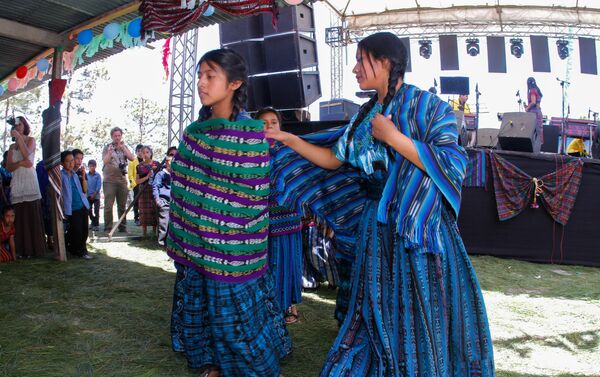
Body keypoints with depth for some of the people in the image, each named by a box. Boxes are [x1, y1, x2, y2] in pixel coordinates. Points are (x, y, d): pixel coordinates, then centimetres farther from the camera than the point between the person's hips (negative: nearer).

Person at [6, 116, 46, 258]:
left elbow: (26, 154, -11)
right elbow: (9, 167, 9)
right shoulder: (12, 146, 18)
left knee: (33, 216, -8)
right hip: (17, 183, 4)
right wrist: (20, 163, -10)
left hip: (30, 180, -4)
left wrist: (19, 137, -12)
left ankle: (35, 248, -7)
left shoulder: (31, 140, 9)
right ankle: (22, 250, -2)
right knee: (20, 217, -3)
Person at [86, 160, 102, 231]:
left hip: (96, 195, -3)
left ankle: (96, 224, 3)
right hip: (88, 196, 3)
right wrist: (87, 194, -6)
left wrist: (94, 194, -11)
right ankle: (93, 222, 27)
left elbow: (99, 186, -7)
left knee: (96, 211, -4)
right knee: (89, 211, 8)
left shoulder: (98, 175, -4)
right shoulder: (86, 175, 3)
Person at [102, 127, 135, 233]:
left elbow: (132, 158, -2)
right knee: (108, 205, -6)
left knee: (122, 205, 6)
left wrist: (123, 148, -11)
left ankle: (123, 227, 13)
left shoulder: (124, 147, 13)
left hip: (122, 180, 3)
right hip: (109, 180, -3)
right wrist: (109, 152, -30)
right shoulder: (107, 147, 2)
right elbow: (105, 161, -12)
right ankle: (108, 228, -2)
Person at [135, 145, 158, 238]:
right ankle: (144, 232, 6)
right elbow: (137, 181, 2)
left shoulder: (156, 164, 5)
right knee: (144, 212, -2)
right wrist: (147, 177, -12)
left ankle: (154, 231, 9)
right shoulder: (139, 166, 5)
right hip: (144, 192, 0)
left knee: (155, 211, -2)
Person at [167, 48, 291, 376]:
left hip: (231, 248, -6)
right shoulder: (194, 131, 6)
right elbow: (184, 188, 14)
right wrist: (181, 236, 12)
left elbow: (254, 196, -13)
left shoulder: (250, 133, -13)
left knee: (235, 312, 4)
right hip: (196, 245, 7)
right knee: (200, 308, 16)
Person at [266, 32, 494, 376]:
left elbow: (454, 165, -19)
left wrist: (393, 137, -18)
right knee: (380, 311, 14)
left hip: (420, 227, -5)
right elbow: (333, 159, 11)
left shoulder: (428, 106, -9)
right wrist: (289, 139, 6)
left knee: (424, 315, 4)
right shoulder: (368, 115, 9)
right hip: (378, 228, 6)